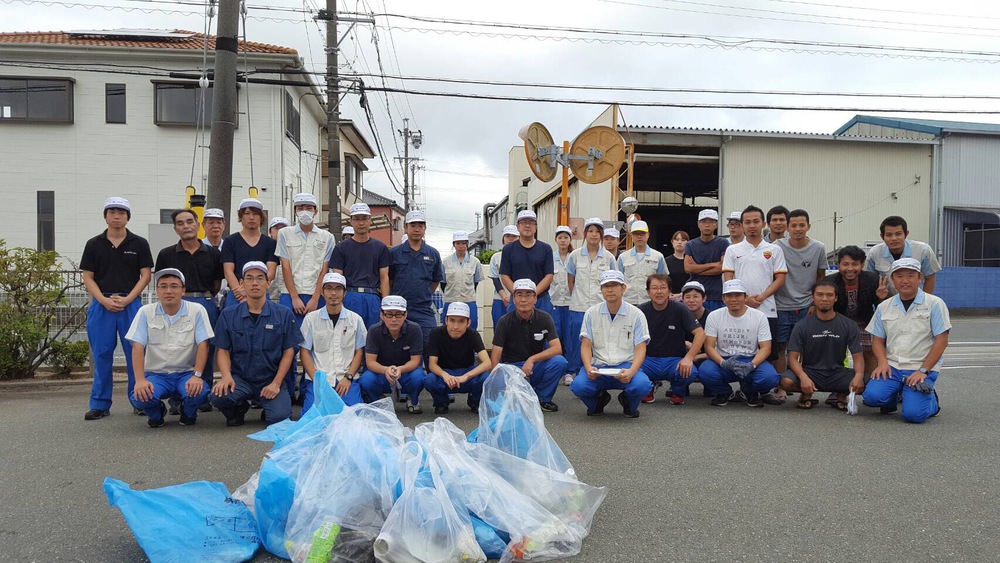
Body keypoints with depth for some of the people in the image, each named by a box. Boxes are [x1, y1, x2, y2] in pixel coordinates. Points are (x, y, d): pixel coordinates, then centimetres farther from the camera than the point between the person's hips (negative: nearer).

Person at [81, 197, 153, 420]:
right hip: (101, 304, 1)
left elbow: (145, 276, 1)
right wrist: (104, 300, -10)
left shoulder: (139, 244, 5)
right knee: (101, 355, 4)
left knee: (135, 353, 1)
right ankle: (100, 404, 12)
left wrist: (127, 299, -11)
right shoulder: (94, 244, 8)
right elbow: (88, 277, 5)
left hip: (131, 303, -1)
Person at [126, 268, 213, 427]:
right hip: (155, 374, 1)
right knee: (140, 395, -31)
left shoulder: (197, 310, -3)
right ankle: (156, 413, 10)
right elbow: (138, 347, -7)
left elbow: (203, 345, -9)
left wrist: (197, 376, -22)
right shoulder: (146, 312, 0)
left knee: (200, 392, -32)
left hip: (186, 373, -1)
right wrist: (140, 380, -20)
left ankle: (189, 413, 8)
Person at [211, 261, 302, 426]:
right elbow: (223, 350, 4)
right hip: (240, 378, 1)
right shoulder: (228, 315, 4)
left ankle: (268, 409, 16)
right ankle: (238, 409, 8)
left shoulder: (284, 314, 0)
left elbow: (288, 351, 0)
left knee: (279, 417, -25)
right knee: (217, 396, -30)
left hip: (271, 380, -1)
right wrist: (226, 376, -16)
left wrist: (276, 383, -9)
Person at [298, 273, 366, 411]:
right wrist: (317, 379, -8)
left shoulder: (356, 319, 8)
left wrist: (348, 377, -6)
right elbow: (305, 352, 4)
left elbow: (359, 352, 8)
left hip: (347, 380, 1)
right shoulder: (311, 318, 6)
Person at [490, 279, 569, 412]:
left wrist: (532, 359, -25)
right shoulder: (504, 321, -8)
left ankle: (542, 398, -3)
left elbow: (557, 349, -14)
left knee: (559, 362, -27)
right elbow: (495, 357, -11)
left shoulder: (544, 318, -4)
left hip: (535, 367, 2)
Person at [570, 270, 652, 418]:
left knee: (642, 385, -33)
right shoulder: (592, 313, 7)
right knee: (578, 386, -30)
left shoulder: (636, 314, 3)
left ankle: (629, 405, 7)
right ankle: (598, 400, 10)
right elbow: (585, 346, 4)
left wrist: (631, 371, -21)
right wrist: (588, 368, -17)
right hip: (598, 367, 1)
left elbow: (641, 349, -1)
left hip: (626, 366, -1)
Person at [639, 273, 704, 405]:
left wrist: (689, 358, -23)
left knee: (689, 372, -34)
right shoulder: (642, 310, -1)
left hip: (675, 360, -1)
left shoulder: (679, 309, -5)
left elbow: (700, 333, -10)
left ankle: (677, 391, 6)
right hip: (649, 360, 1)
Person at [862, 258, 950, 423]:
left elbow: (941, 341, -6)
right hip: (892, 367, 3)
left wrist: (923, 370, -14)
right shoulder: (884, 307, 9)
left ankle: (930, 400, 15)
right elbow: (877, 339, 12)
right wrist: (883, 362, -8)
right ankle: (894, 396, 13)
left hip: (923, 369, -3)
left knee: (913, 414, -22)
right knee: (872, 396, -24)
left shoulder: (934, 303, -2)